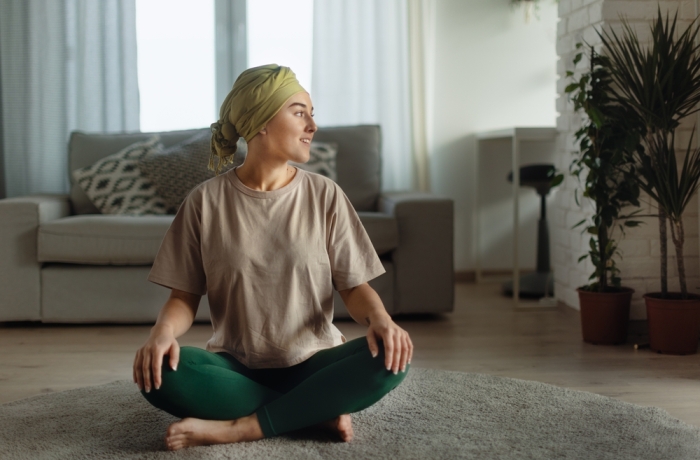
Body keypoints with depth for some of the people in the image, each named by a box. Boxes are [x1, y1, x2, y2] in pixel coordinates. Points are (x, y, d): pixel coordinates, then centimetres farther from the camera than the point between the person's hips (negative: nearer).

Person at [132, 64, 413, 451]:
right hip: (237, 367, 0)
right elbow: (184, 296, 0)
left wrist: (379, 318, -22)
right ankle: (320, 411, -19)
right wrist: (163, 330, -23)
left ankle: (239, 428, -23)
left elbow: (353, 285, 1)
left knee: (390, 357, -28)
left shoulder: (324, 195, 1)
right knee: (159, 372, -30)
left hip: (311, 363, 1)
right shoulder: (205, 201, -1)